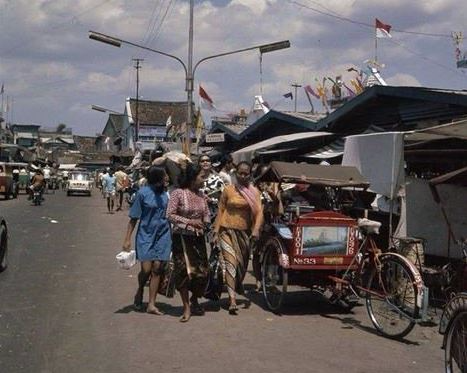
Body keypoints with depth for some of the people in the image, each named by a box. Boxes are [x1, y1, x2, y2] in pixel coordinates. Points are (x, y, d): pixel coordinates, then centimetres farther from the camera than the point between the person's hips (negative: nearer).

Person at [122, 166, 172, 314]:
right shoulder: (143, 193, -8)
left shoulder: (167, 192, 1)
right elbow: (133, 218, -3)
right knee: (146, 269, -6)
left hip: (163, 235, 3)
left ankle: (151, 304, 8)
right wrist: (127, 239, -5)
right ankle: (139, 292, 26)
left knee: (157, 269, 0)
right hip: (146, 235, -3)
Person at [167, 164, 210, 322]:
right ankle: (186, 307, 6)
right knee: (184, 271, -6)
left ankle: (194, 300, 29)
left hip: (198, 238, 5)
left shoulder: (201, 195, 9)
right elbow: (170, 215, -11)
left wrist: (204, 223, -4)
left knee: (202, 271, 3)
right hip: (182, 238, -5)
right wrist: (189, 222, -18)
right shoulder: (178, 193, -8)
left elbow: (206, 214, 17)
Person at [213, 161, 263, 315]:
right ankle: (232, 300, -15)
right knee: (230, 262, -13)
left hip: (244, 232, 3)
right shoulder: (228, 190, -2)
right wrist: (216, 231, -4)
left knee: (243, 263, 17)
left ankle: (238, 284, 47)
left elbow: (259, 212, -7)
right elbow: (220, 211, 1)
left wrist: (256, 229, -23)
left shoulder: (254, 192, 2)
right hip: (228, 230, -3)